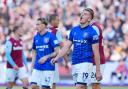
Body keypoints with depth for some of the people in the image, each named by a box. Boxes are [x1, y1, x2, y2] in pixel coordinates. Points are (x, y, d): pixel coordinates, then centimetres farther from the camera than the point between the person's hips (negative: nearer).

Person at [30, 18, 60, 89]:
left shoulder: (51, 36, -7)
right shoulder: (36, 37, 10)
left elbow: (57, 51, -8)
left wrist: (46, 57, -17)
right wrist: (32, 64, 9)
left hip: (48, 67, -5)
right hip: (37, 67, 5)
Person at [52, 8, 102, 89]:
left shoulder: (92, 32, -6)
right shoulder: (74, 30, 12)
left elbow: (96, 52, -6)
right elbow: (67, 47, 14)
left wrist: (98, 71, -7)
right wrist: (57, 58, 0)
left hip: (86, 63, -6)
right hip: (75, 63, 6)